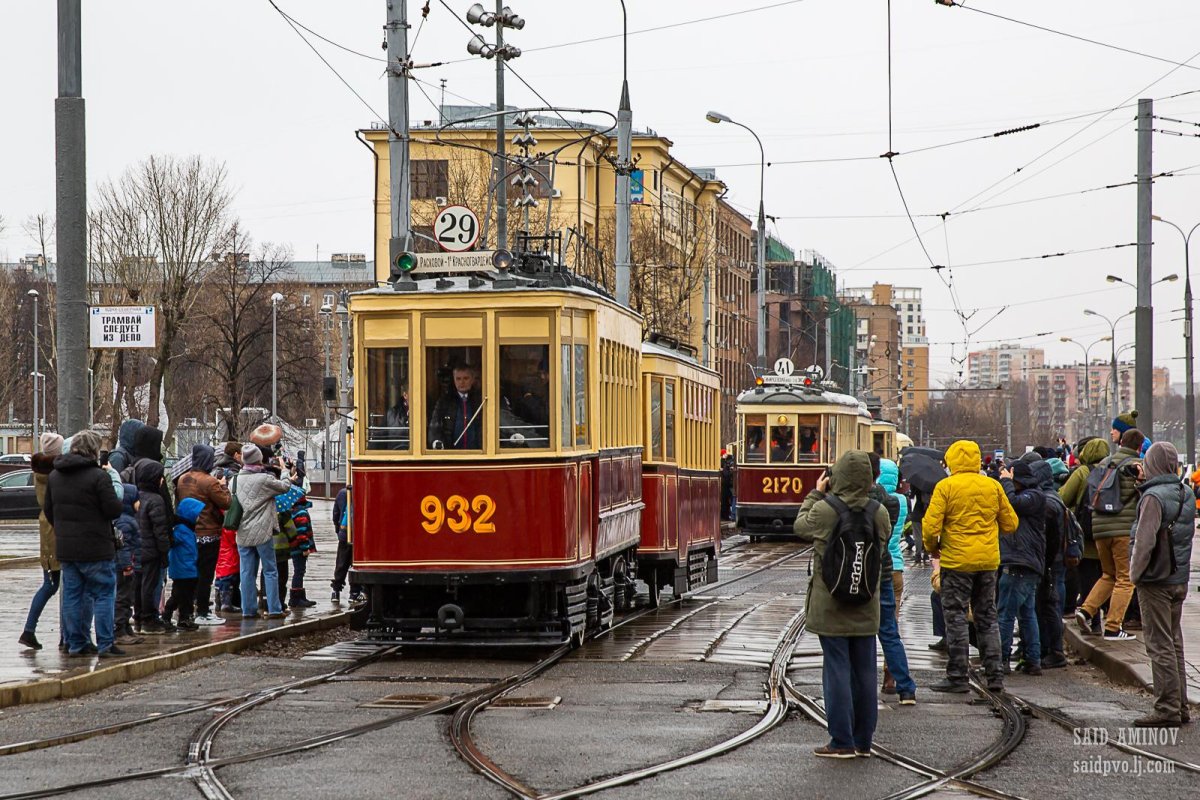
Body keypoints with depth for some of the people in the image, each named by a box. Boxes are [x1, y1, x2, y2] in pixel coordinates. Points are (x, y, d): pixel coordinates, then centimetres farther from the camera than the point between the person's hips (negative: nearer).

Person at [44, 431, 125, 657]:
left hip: (65, 548, 6)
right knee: (104, 594, 1)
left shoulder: (54, 476, 9)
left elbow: (49, 511, 16)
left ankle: (76, 643, 14)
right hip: (96, 549, -6)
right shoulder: (98, 476, -14)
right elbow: (114, 510, -14)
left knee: (72, 594, 12)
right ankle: (105, 644, -2)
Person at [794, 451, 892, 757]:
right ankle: (863, 740, 17)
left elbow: (800, 527, 4)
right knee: (864, 670, 10)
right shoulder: (879, 512, -4)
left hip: (830, 603, -3)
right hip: (866, 605, 3)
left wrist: (816, 493, 14)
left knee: (837, 668, 1)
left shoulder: (824, 509, -14)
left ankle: (842, 742, 0)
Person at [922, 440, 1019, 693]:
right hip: (988, 561, 4)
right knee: (987, 618, 13)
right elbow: (1010, 523, 9)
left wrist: (932, 547, 5)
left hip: (956, 560, -4)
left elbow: (931, 525, -14)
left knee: (956, 618, 2)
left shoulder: (946, 487, -10)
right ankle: (995, 675, 13)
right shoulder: (993, 486, 3)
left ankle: (957, 677, 2)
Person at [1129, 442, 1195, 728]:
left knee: (1160, 645, -5)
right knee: (1175, 643, 14)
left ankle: (1167, 709, -5)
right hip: (1179, 580, 8)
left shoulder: (1154, 497, -17)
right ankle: (1180, 706, 17)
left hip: (1156, 582, -8)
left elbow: (1145, 541, -20)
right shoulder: (1186, 495, 9)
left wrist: (1136, 573, -11)